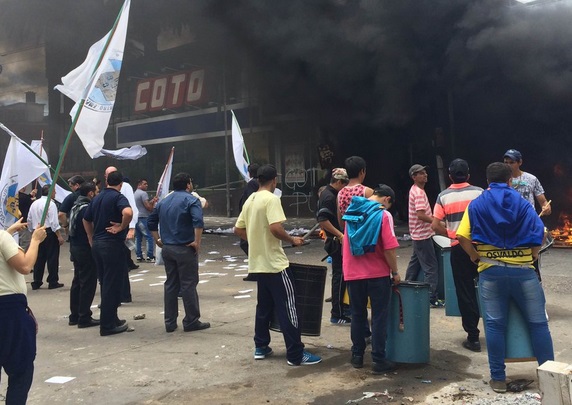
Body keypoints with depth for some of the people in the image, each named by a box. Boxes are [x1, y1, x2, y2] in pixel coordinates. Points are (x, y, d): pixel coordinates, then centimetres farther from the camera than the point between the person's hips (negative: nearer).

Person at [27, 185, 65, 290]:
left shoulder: (34, 203, 11)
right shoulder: (50, 204, -12)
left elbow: (29, 220, 15)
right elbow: (54, 222, -17)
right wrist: (59, 236, -16)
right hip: (49, 233, -7)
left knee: (39, 258, 12)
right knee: (52, 258, 0)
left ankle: (36, 282, 15)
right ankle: (53, 282, 3)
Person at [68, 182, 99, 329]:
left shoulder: (75, 206, 12)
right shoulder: (87, 208, -18)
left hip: (75, 248, 10)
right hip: (85, 250, -10)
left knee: (77, 282, 16)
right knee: (88, 284, -2)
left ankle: (74, 316, 23)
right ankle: (84, 318, 2)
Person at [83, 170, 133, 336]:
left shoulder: (97, 198, 12)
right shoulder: (118, 197, -11)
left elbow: (86, 219, 21)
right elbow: (128, 212, -32)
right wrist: (121, 227, -17)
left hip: (97, 244, 8)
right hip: (112, 244, -8)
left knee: (106, 284, 17)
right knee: (112, 285, 0)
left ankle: (111, 319, 27)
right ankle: (107, 325, 4)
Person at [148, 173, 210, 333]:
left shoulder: (163, 201, 13)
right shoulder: (190, 200, -9)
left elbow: (151, 221, 17)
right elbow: (198, 221, -25)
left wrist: (158, 239, 17)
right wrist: (197, 242, -18)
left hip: (167, 248, 7)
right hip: (184, 249, -7)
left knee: (171, 284, 12)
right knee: (188, 285, 0)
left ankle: (170, 322, 16)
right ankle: (191, 321, 6)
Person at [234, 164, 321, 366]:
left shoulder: (249, 200, 11)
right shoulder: (271, 199, -15)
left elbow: (238, 229, 15)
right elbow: (275, 228, -26)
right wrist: (292, 240, -10)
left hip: (258, 263, 9)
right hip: (275, 263, -8)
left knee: (264, 305, 18)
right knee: (287, 307, -3)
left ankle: (261, 347, 23)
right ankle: (295, 354, 1)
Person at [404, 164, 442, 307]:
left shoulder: (415, 190, 12)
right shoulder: (419, 193, -19)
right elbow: (421, 215, -27)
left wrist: (432, 217, 13)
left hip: (418, 234, 11)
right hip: (423, 235, -11)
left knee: (415, 263, 19)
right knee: (431, 267, -7)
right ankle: (432, 299, -4)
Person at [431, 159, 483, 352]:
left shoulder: (443, 196, -1)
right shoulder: (479, 192, -2)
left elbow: (435, 226, -7)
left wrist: (451, 234, 9)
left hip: (458, 248, 0)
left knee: (465, 292, 6)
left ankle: (473, 337, 10)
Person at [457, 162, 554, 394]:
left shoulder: (476, 205, 6)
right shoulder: (522, 203, 6)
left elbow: (462, 236, -5)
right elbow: (539, 233, -5)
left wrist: (476, 257, 7)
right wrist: (532, 255, 9)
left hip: (491, 272, 0)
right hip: (523, 270, 0)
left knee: (494, 325, 5)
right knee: (538, 323, 9)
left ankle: (498, 378, 9)